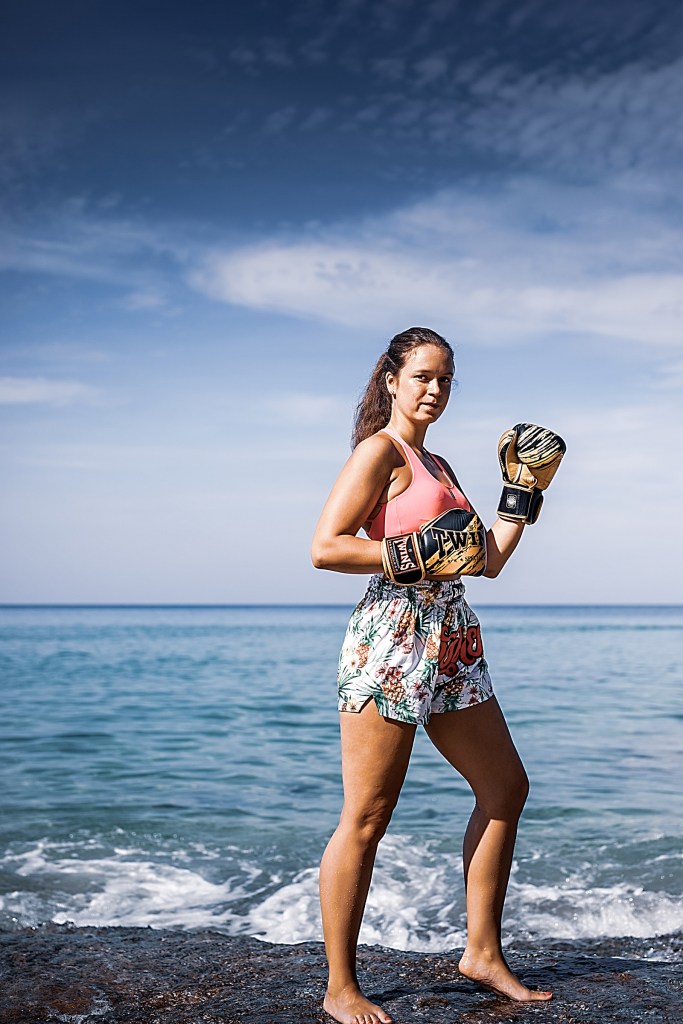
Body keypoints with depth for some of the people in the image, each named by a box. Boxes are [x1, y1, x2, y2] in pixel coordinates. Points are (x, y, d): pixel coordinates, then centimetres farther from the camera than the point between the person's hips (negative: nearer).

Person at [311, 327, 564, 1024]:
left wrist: (525, 490, 22)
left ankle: (482, 953, 23)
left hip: (452, 645, 9)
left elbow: (489, 560, 21)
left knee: (505, 788, 12)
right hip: (393, 636, -9)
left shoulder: (437, 466, 21)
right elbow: (324, 548, -15)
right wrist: (418, 554, -17)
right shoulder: (380, 450, -4)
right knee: (365, 819, -5)